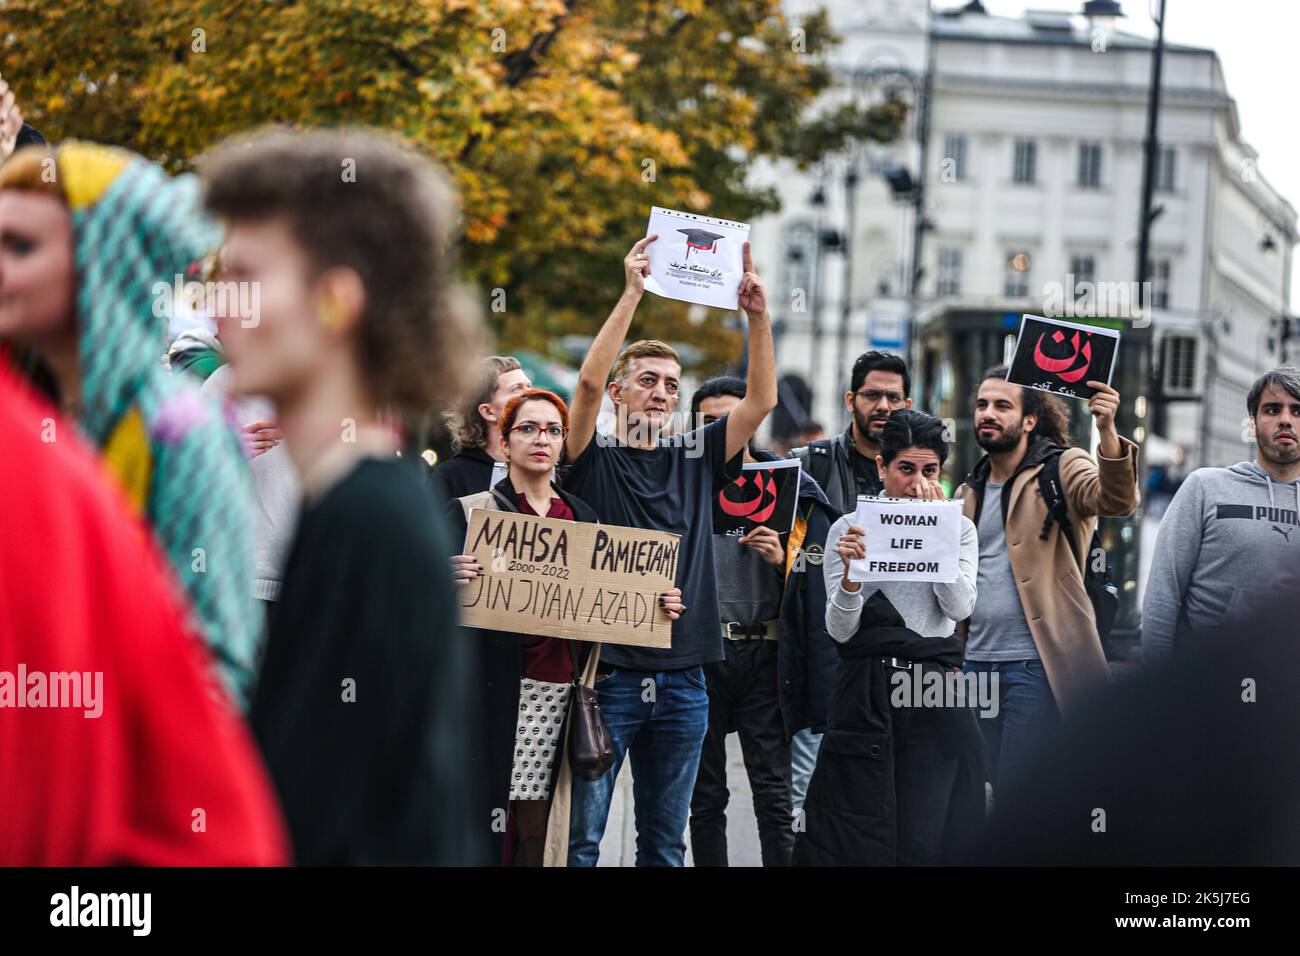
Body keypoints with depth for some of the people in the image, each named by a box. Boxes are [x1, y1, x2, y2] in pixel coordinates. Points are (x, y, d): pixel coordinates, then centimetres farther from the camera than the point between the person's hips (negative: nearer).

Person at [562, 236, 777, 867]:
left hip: (681, 681, 4)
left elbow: (762, 400, 3)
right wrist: (631, 294, -20)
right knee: (579, 833, -3)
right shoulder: (594, 459, 1)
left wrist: (757, 316, -10)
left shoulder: (694, 459, 12)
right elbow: (588, 381, -15)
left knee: (666, 841, 10)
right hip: (606, 672, -4)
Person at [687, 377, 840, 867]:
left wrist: (782, 560, -15)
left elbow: (814, 581, 2)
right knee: (705, 796, 7)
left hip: (765, 652, -1)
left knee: (774, 795, -2)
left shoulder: (792, 490, 5)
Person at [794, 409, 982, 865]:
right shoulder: (849, 528, 4)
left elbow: (960, 607, -7)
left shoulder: (959, 529, 9)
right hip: (867, 694, -1)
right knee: (861, 837, -1)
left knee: (931, 834, -2)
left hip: (936, 692, 1)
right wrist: (851, 570, -20)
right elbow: (840, 630, -3)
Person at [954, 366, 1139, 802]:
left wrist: (1107, 432, -39)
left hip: (1037, 666, -6)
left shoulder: (1061, 468, 0)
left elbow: (1117, 500, -22)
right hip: (976, 664, 6)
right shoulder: (968, 494, 19)